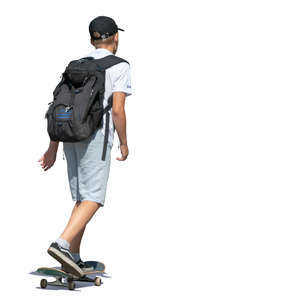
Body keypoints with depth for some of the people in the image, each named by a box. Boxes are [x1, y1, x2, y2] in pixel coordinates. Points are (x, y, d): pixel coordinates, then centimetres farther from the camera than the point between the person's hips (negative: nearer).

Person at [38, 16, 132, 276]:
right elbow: (118, 109, -10)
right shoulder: (120, 67, 0)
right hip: (96, 136, -7)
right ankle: (62, 244, -31)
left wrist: (53, 148, 14)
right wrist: (124, 143, 2)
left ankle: (74, 258, 10)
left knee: (83, 198, 13)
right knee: (93, 199, -11)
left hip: (71, 137, 7)